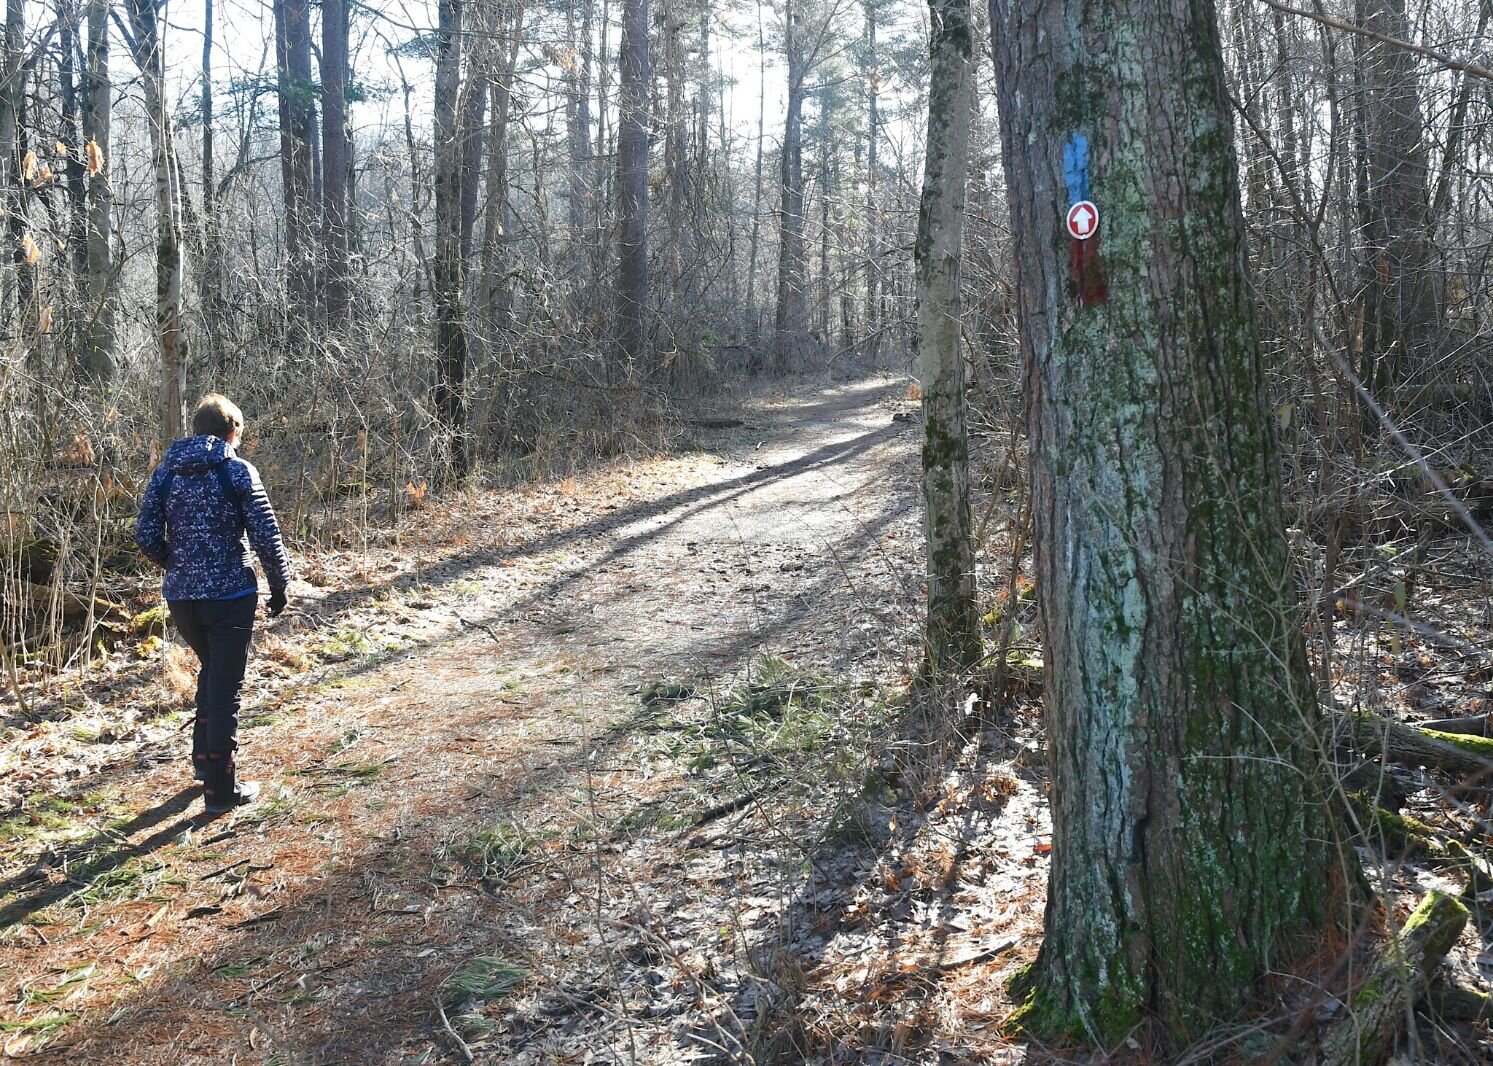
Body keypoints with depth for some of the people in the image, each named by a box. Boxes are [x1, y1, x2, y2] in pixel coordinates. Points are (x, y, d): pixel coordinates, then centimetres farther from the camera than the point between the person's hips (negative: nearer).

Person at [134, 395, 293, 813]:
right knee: (226, 688, 2)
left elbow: (146, 535, 0)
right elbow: (266, 536, -10)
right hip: (229, 594, -5)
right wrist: (279, 585, 2)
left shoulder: (166, 471, 5)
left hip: (180, 596, 5)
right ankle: (220, 789, 5)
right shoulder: (238, 471, -7)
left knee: (211, 672, 27)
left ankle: (203, 759, 34)